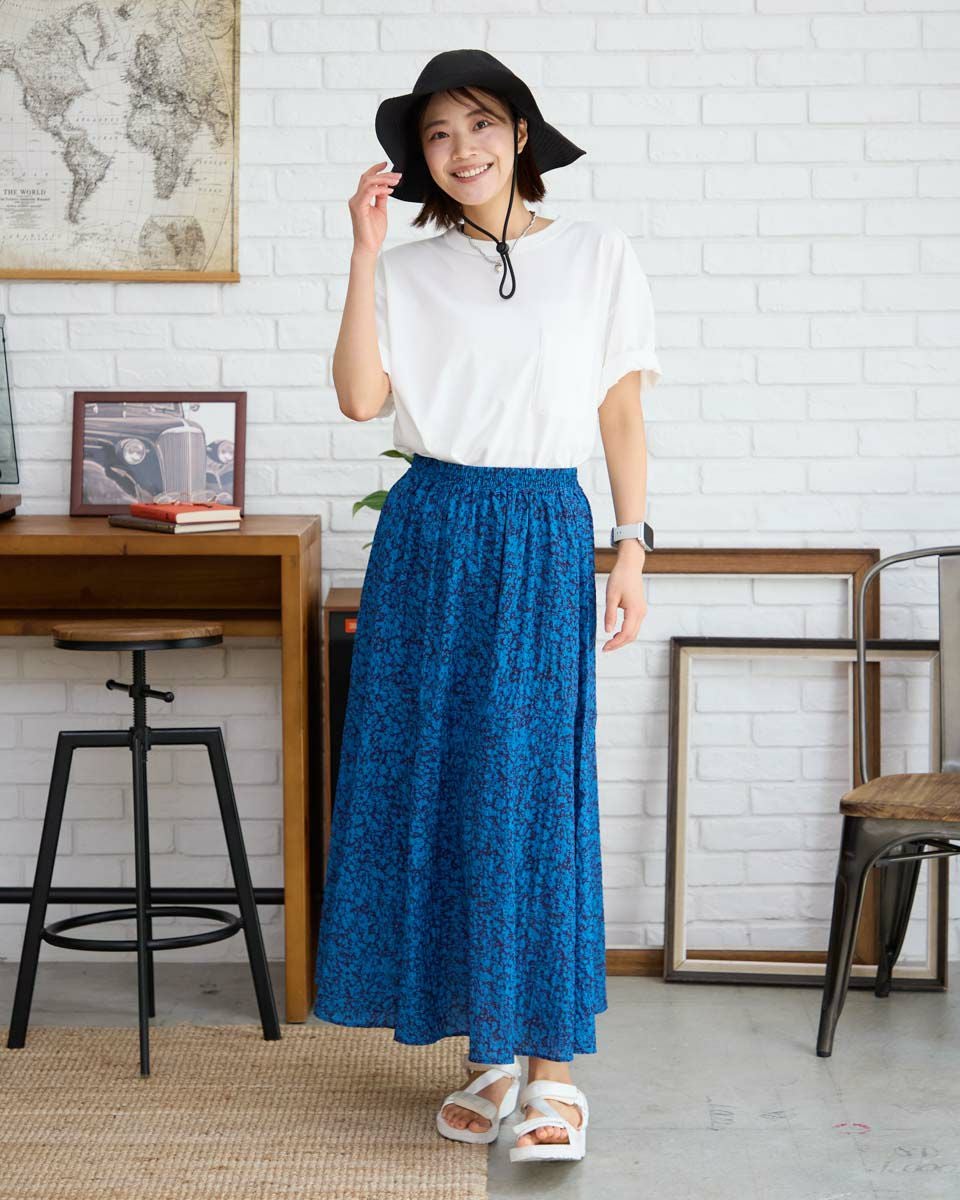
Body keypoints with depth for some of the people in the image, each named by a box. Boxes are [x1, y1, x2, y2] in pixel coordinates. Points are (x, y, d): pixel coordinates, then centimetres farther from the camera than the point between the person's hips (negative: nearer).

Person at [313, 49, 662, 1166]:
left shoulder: (597, 255, 6)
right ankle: (486, 1054, 12)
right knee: (433, 788, 2)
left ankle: (553, 1067, -1)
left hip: (544, 536, -2)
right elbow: (361, 397, -5)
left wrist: (632, 546, -2)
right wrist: (364, 252, -7)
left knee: (532, 788, -6)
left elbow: (622, 415, 5)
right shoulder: (410, 270, 8)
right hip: (429, 530, 2)